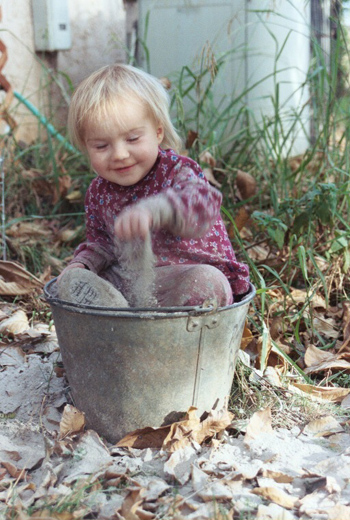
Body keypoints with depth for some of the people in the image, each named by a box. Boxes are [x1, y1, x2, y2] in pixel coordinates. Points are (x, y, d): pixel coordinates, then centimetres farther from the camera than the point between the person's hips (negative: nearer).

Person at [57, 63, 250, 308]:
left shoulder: (177, 170, -13)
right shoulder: (99, 192, 6)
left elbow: (203, 201, -37)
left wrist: (152, 210, -57)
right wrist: (82, 263, -2)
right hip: (129, 283, 5)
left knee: (207, 282, -35)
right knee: (71, 280, -10)